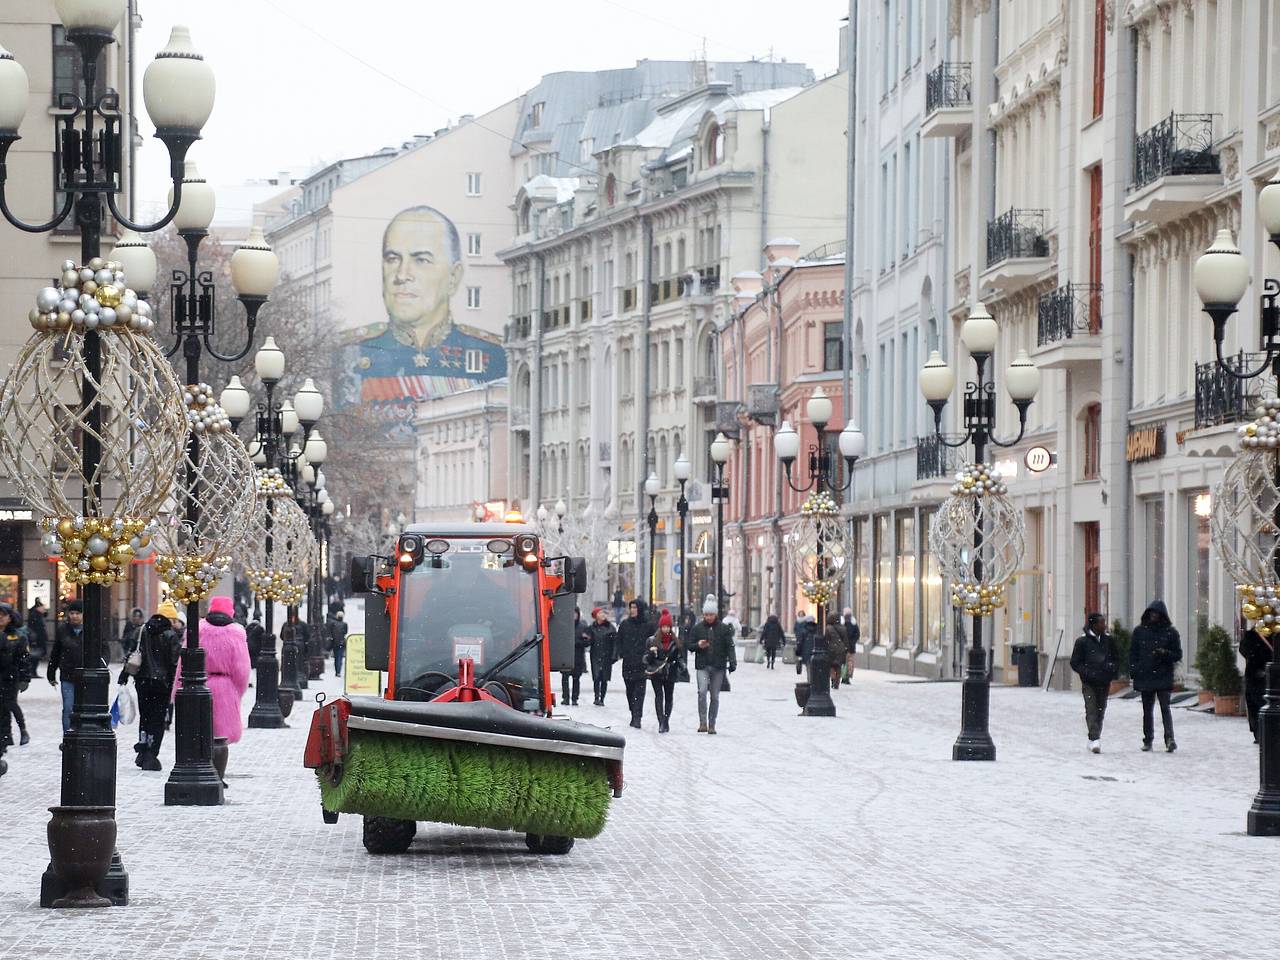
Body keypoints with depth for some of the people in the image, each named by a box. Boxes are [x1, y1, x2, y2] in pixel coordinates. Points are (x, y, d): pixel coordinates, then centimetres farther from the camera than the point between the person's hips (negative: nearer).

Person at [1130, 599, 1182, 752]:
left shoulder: (1170, 632, 3)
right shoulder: (1139, 631, 8)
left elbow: (1178, 655, 5)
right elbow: (1132, 652, 11)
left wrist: (1165, 653, -15)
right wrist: (1133, 670, -1)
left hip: (1163, 677, -3)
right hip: (1144, 676, 3)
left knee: (1165, 707, -13)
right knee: (1147, 709, 9)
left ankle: (1169, 738, -20)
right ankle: (1148, 740, 16)